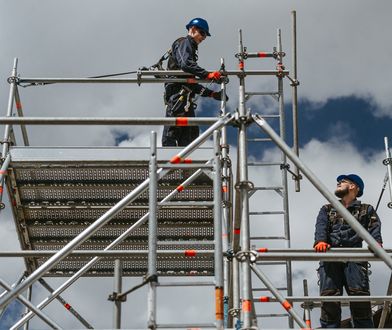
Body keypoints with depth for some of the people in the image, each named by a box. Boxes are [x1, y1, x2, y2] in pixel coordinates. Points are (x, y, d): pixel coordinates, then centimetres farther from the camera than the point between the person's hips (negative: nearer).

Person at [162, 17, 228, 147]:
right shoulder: (184, 43, 1)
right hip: (178, 94, -10)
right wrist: (207, 74, -33)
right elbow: (186, 64, -22)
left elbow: (191, 82, 26)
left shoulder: (190, 47, 31)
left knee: (191, 133, 7)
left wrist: (212, 93, 18)